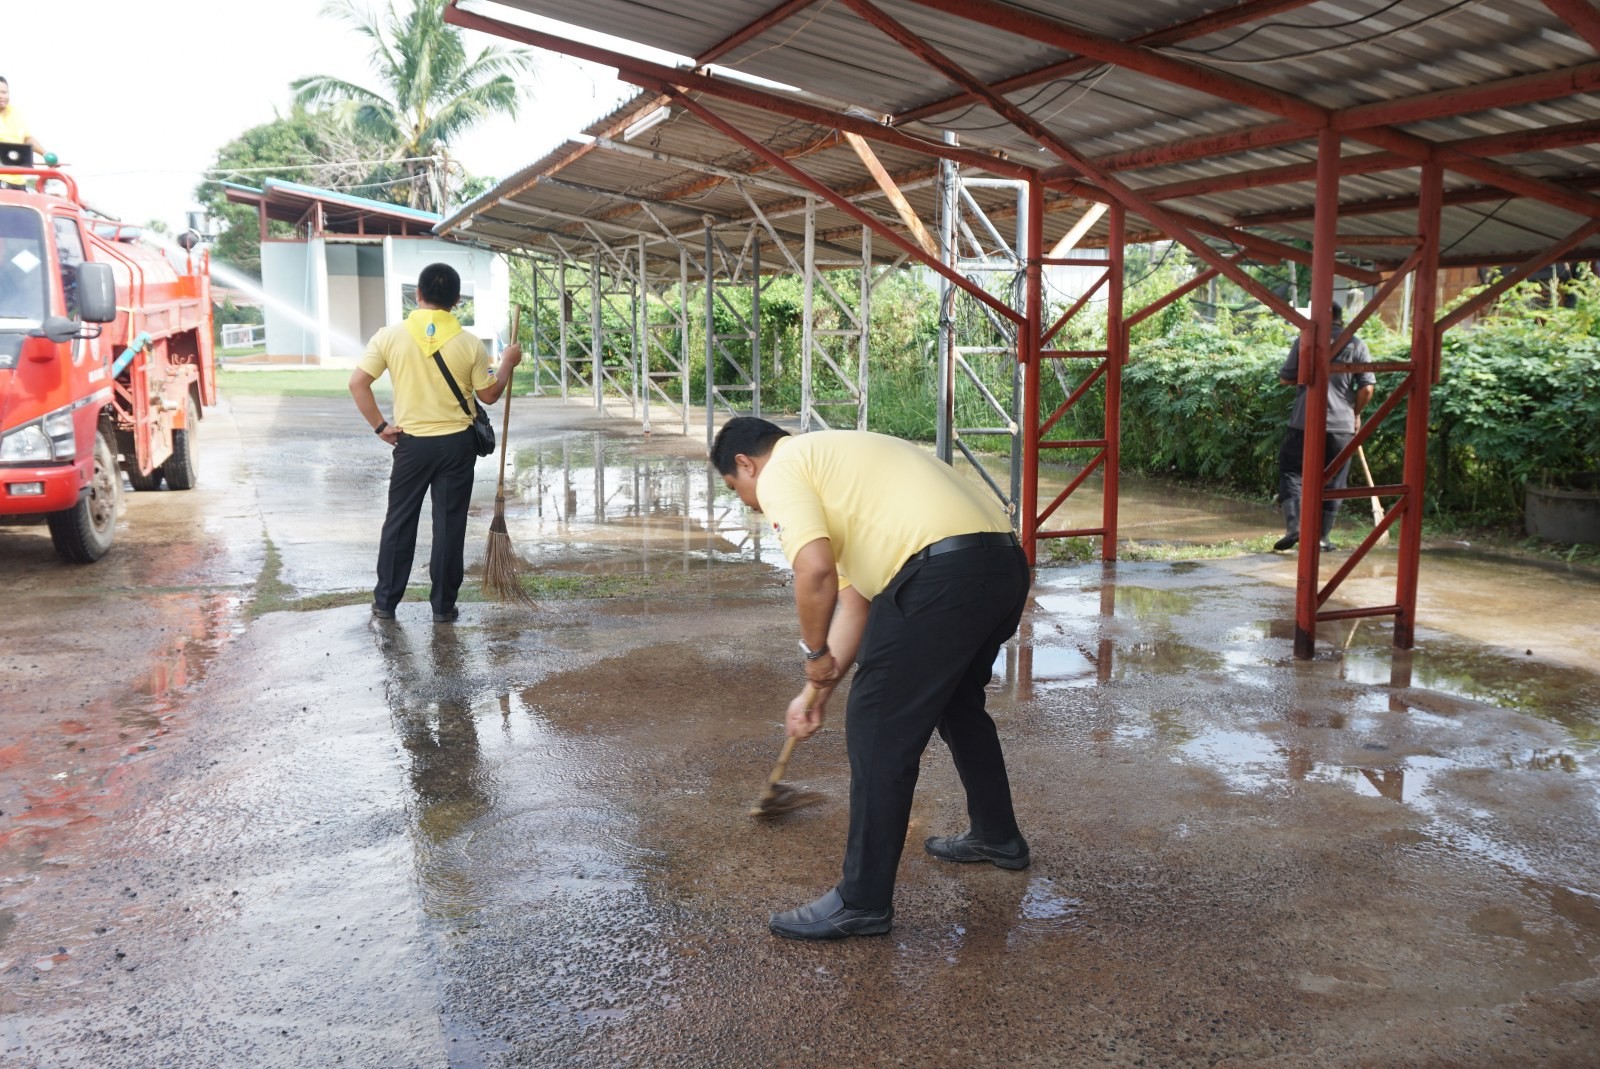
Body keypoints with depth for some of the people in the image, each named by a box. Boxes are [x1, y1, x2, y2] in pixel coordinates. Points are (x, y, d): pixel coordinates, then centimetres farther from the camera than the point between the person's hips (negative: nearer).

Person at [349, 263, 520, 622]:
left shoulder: (390, 336, -7)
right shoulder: (470, 344, -8)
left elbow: (357, 382, -9)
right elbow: (488, 395, 2)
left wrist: (380, 426, 1)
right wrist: (508, 364, 17)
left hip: (411, 443, 1)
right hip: (457, 444, 0)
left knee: (399, 521, 12)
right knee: (449, 525, 6)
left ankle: (385, 601, 18)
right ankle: (443, 606, 12)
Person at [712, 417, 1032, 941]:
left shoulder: (780, 472, 3)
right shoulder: (831, 458, 31)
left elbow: (816, 571, -16)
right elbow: (855, 597, 31)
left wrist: (815, 653, 1)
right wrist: (818, 690, 32)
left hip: (943, 576, -10)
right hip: (1005, 563, 10)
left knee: (879, 733, 0)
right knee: (958, 703, 30)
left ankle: (863, 903, 8)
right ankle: (996, 836, 46)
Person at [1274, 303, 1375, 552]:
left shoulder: (1305, 340, 1)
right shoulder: (1356, 345, 2)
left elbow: (1285, 378, 4)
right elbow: (1367, 387, -3)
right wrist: (1356, 413, 12)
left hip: (1305, 421, -1)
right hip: (1341, 424, 1)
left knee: (1290, 470, 10)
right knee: (1333, 481, 9)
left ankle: (1293, 527, -5)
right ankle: (1323, 537, 12)